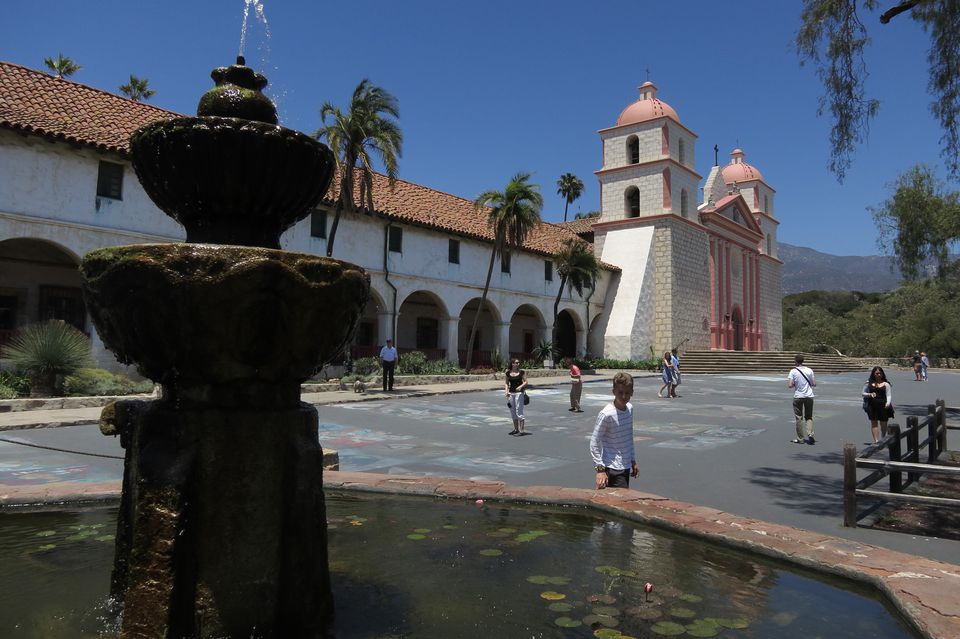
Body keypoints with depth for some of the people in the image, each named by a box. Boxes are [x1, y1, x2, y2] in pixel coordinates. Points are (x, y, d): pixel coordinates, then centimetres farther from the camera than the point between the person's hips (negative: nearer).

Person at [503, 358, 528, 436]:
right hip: (511, 393, 4)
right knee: (513, 412, 12)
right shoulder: (508, 373, 4)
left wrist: (521, 386, -20)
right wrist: (506, 390, -7)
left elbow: (525, 382, -2)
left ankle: (521, 431, -6)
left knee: (519, 412, -8)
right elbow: (506, 383, 9)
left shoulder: (521, 372, -2)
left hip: (519, 392, -4)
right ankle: (516, 429, 26)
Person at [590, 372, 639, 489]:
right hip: (613, 469, -8)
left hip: (626, 466, 8)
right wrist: (600, 469, -18)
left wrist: (633, 461, 19)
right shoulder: (606, 414, -19)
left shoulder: (630, 408, 4)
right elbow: (594, 443, -16)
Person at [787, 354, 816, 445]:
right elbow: (814, 384, 3)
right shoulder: (809, 370, 0)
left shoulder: (793, 371, -9)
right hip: (809, 396, 3)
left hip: (798, 397, -3)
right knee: (809, 417, 15)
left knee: (799, 418, 6)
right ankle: (810, 433, -4)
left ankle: (801, 438, 10)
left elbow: (790, 385, -16)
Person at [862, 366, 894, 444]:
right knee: (874, 422, -2)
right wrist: (869, 395, -11)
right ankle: (876, 440, -2)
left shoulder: (886, 384, 2)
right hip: (872, 405, 1)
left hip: (883, 405, 0)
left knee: (883, 423, 9)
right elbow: (863, 393, 10)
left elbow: (888, 395, -2)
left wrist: (888, 403, -19)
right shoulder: (869, 383, 6)